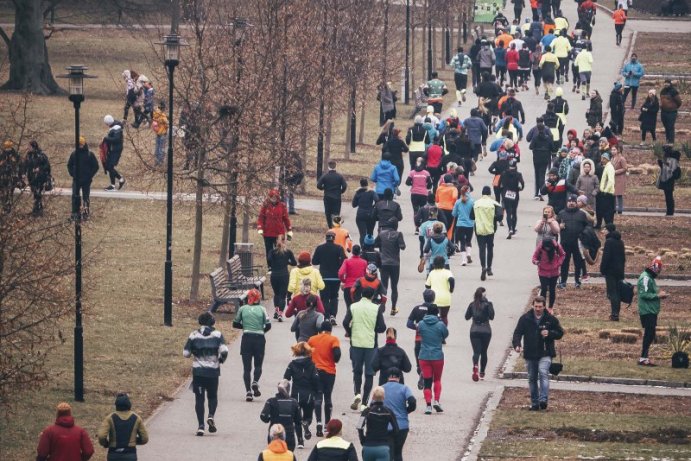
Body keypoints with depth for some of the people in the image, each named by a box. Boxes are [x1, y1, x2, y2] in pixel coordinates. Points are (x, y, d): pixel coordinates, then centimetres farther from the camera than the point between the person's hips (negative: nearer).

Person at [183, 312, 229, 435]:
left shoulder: (194, 335, -1)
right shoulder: (217, 335, -1)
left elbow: (186, 353, -2)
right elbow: (224, 350, -13)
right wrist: (221, 360, 8)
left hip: (198, 371, 0)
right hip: (213, 371, 0)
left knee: (199, 398, 5)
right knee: (212, 396, 16)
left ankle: (201, 425, -5)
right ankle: (211, 415, -11)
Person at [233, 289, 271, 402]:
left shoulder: (242, 309, 2)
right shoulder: (261, 309, 0)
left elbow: (235, 324, 6)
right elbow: (268, 325, -4)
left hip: (246, 339, 0)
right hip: (259, 339, 0)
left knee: (246, 367, 5)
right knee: (258, 365, 12)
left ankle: (248, 391, -6)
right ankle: (255, 382, -17)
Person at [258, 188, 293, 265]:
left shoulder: (282, 206, 2)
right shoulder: (265, 206, 1)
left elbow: (286, 219, 6)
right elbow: (261, 217, 0)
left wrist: (289, 231, 6)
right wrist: (260, 229, -12)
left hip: (279, 233, 0)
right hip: (268, 233, 0)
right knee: (269, 251, 6)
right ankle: (270, 267, 15)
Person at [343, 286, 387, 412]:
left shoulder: (353, 307, -2)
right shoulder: (376, 309, -4)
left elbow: (345, 323, -9)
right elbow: (382, 327, -7)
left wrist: (350, 333, 11)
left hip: (356, 342, 1)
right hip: (371, 344, -1)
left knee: (357, 371, 18)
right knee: (369, 374, 6)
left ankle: (357, 393, -3)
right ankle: (364, 403, 2)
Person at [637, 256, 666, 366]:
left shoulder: (650, 278, 17)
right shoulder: (645, 278, -14)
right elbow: (644, 294, -22)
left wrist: (659, 293, 6)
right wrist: (658, 295, -17)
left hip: (652, 312, 10)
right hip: (647, 311, -10)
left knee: (649, 335, 11)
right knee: (649, 335, -11)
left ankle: (644, 358, 15)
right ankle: (643, 358, -11)